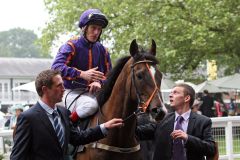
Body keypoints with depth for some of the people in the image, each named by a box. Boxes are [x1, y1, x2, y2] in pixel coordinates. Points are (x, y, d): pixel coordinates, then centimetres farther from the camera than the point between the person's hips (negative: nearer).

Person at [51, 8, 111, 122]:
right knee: (91, 105, -36)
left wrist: (100, 82, -14)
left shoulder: (101, 49, 12)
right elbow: (56, 67, -20)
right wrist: (82, 74, -31)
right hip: (73, 91, -5)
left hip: (94, 91, 6)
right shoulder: (72, 46, -6)